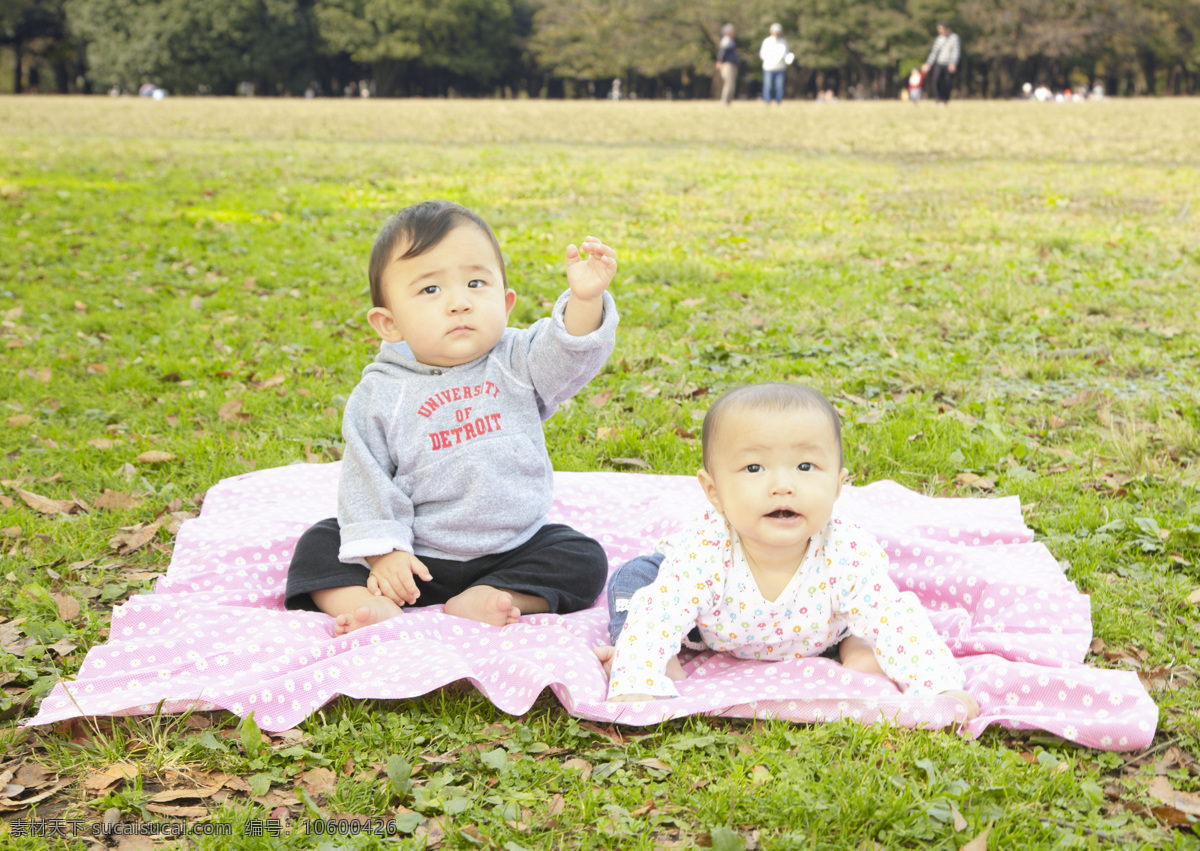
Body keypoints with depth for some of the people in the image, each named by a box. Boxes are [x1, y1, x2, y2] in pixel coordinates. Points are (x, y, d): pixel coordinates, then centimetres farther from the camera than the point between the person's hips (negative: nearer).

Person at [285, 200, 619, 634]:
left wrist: (585, 300, -39)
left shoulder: (517, 363, -4)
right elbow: (367, 480, -7)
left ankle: (472, 604, -24)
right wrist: (381, 550, -16)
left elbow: (571, 355, -21)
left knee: (583, 559, -19)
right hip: (415, 558, 0)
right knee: (319, 546, -12)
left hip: (511, 553, 1)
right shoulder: (381, 394, -7)